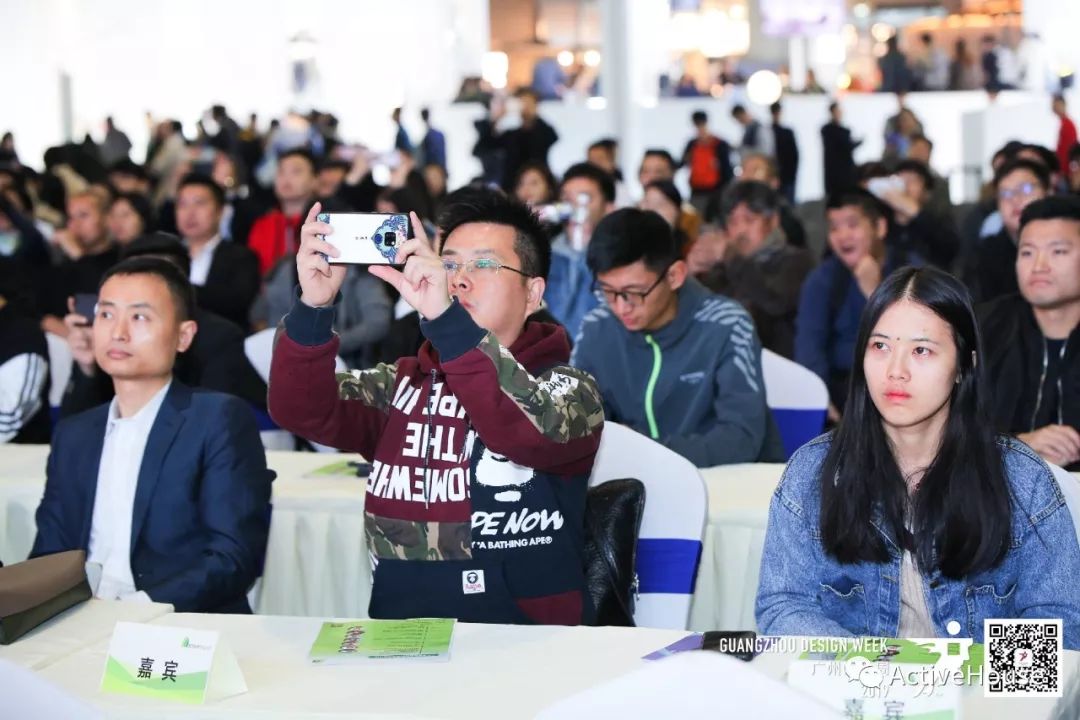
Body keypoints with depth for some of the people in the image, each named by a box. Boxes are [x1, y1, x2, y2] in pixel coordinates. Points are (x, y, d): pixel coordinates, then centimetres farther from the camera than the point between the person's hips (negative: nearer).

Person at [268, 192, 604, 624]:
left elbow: (536, 431, -21)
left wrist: (445, 317, -30)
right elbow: (304, 411, -2)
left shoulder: (569, 389, 2)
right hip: (397, 638, 4)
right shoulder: (400, 384, 14)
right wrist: (313, 307, -18)